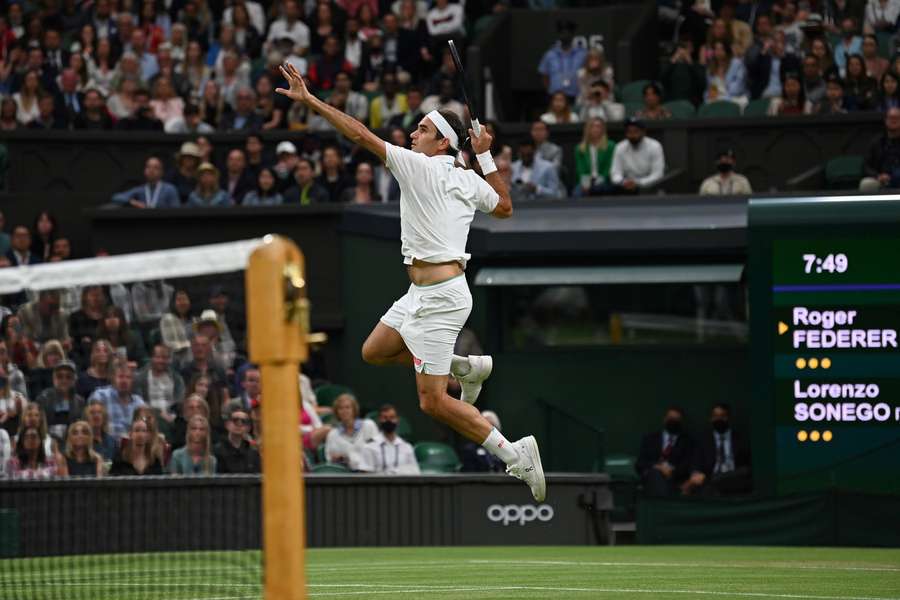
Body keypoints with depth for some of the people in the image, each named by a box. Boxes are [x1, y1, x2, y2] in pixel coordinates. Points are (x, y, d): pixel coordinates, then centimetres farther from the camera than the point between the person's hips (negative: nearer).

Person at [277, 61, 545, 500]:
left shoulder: (419, 166, -12)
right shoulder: (469, 181, 9)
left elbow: (359, 134, -14)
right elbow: (505, 207, 28)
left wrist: (309, 101, -10)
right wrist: (486, 158, 26)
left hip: (439, 297, -9)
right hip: (422, 294, 9)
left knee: (433, 403, -8)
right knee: (373, 353, 21)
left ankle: (514, 454, -8)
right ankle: (467, 367, 22)